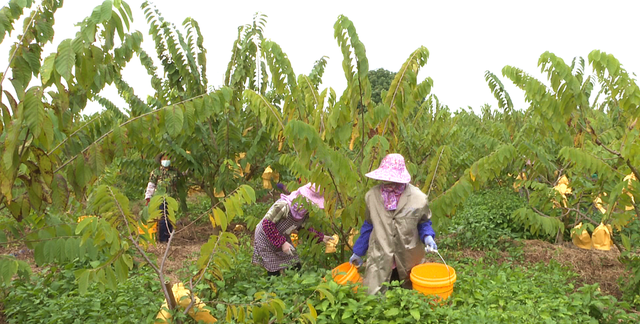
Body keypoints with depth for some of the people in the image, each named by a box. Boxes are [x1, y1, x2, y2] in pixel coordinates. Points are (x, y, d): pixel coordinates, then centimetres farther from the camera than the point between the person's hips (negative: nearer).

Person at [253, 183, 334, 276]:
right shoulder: (283, 205, -34)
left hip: (283, 239, 7)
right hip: (266, 239, -6)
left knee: (296, 267, 5)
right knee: (274, 273, -2)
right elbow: (267, 224, -29)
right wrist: (282, 243, -29)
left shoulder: (305, 212, -10)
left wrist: (321, 237, -1)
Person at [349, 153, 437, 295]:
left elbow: (423, 223, 5)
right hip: (379, 259, 0)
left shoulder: (418, 198, -12)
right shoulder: (372, 195, -7)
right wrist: (358, 252, 13)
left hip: (408, 260, 0)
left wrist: (427, 237, -17)